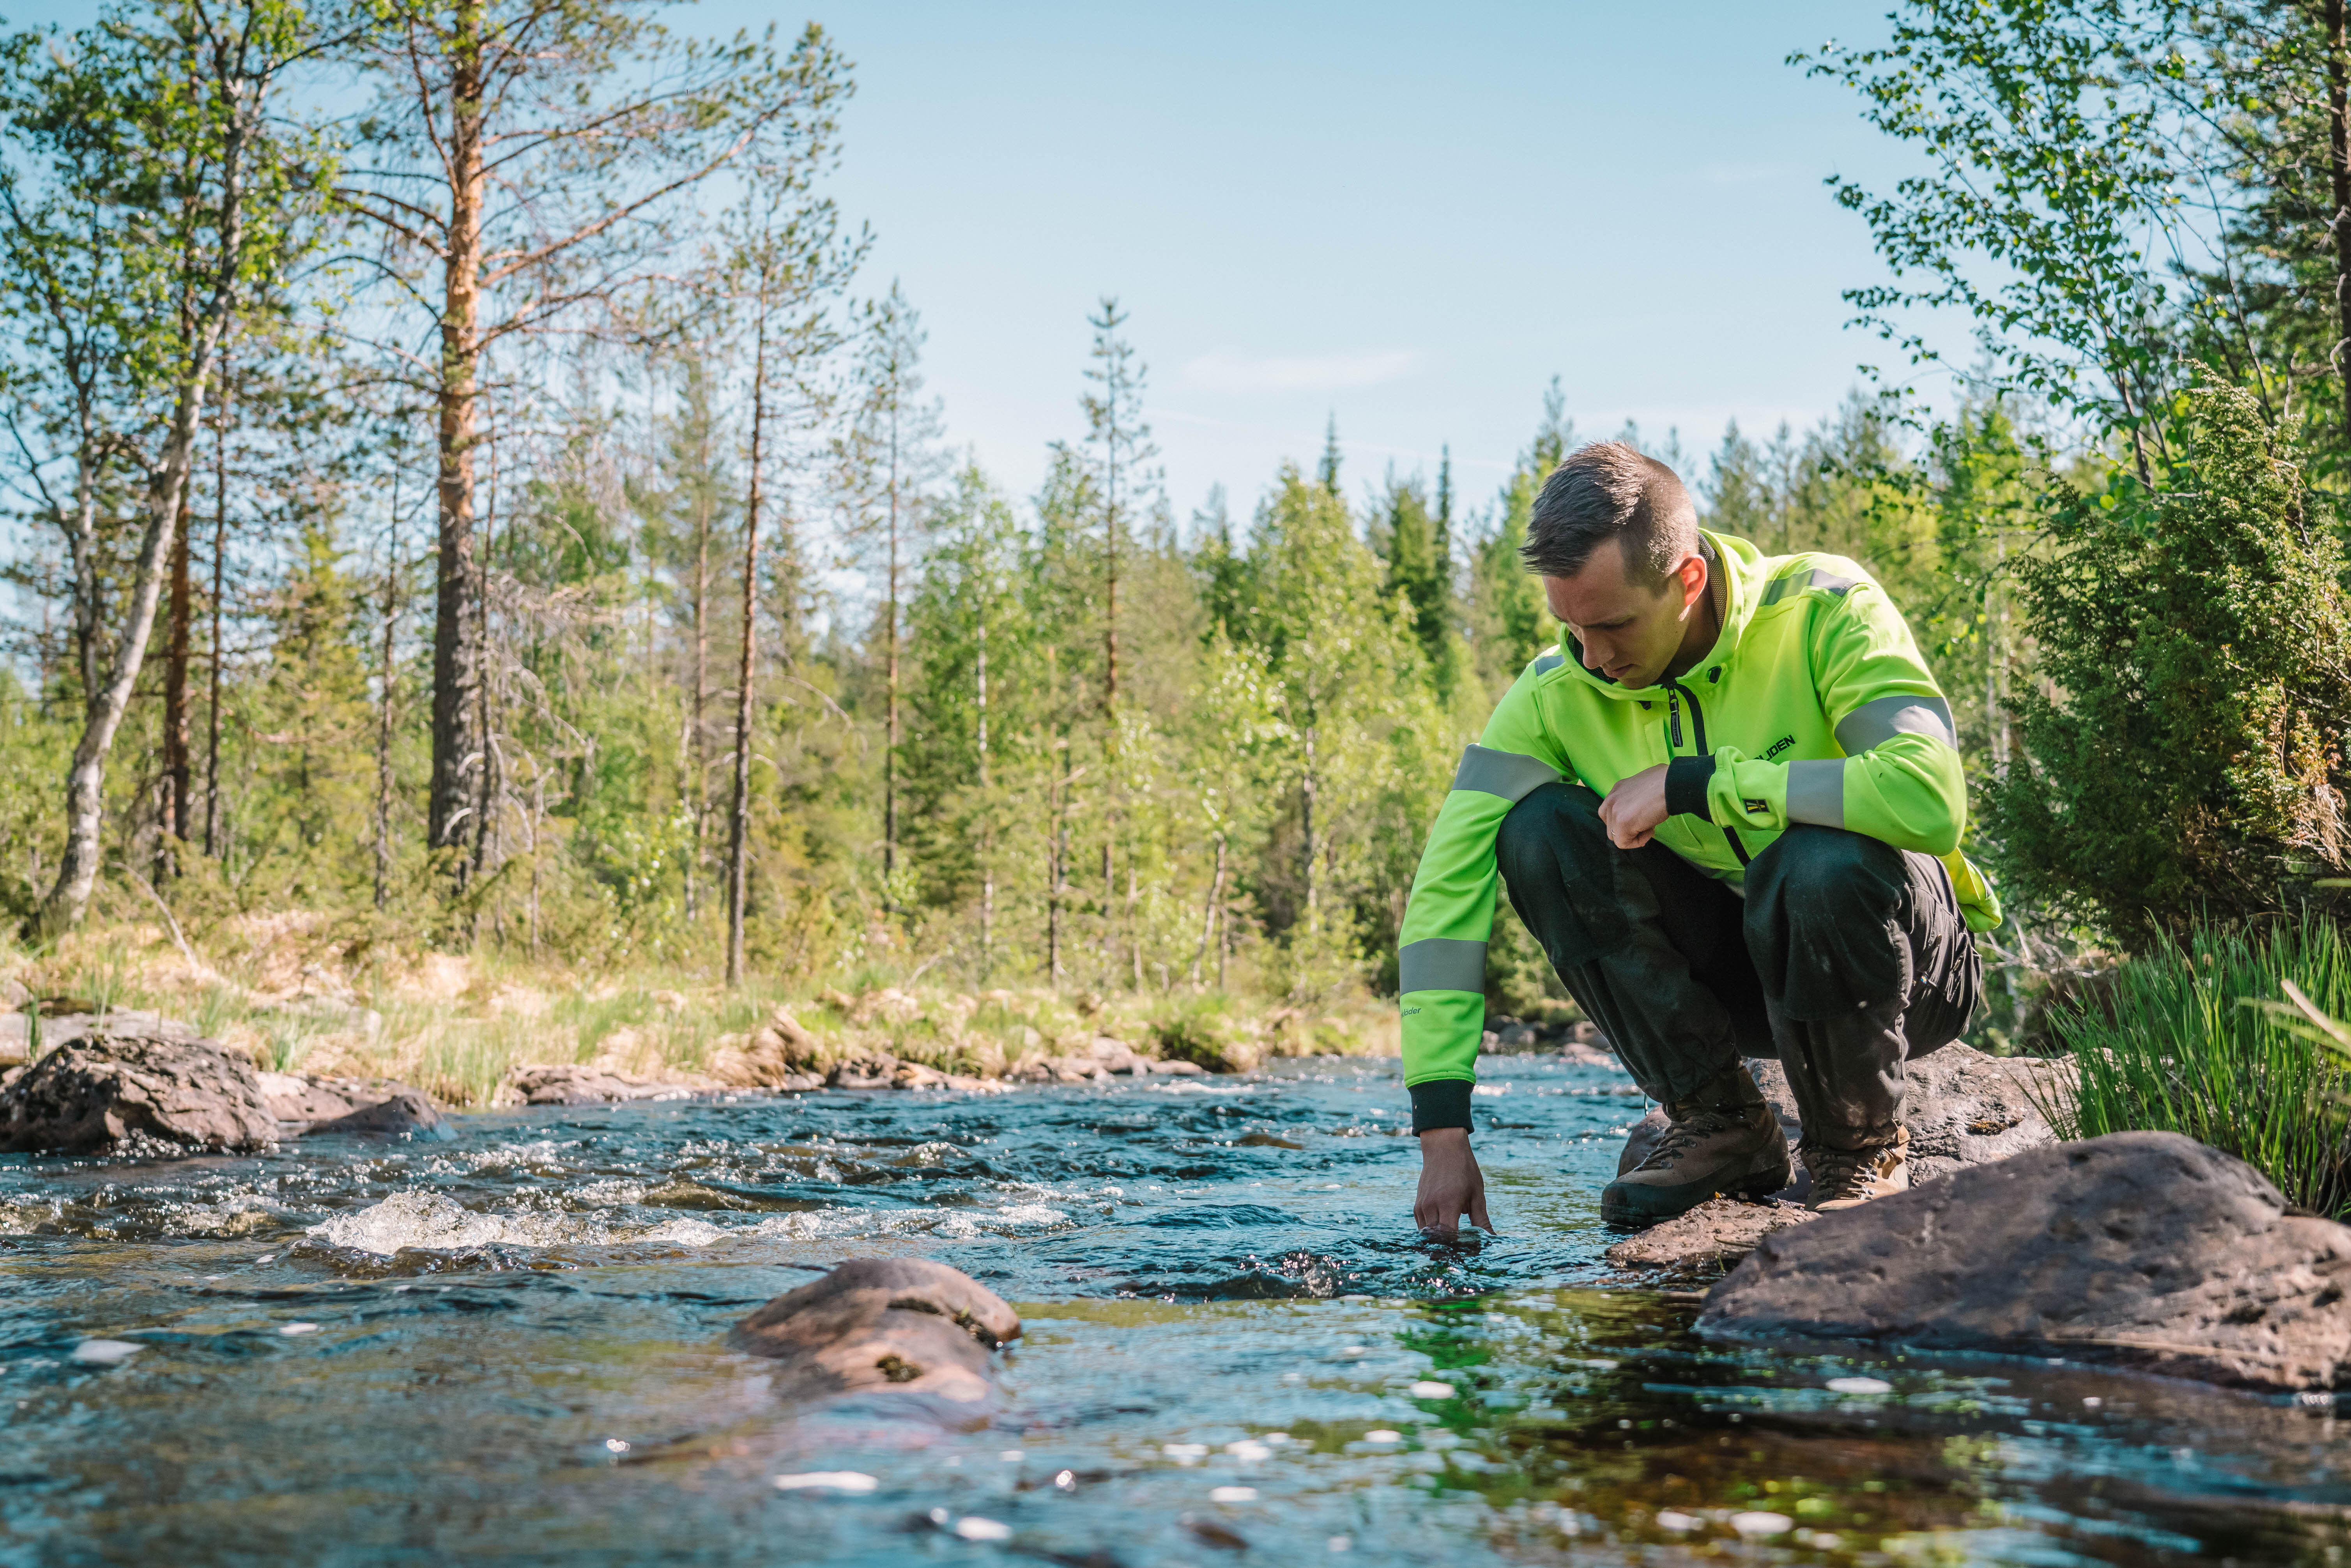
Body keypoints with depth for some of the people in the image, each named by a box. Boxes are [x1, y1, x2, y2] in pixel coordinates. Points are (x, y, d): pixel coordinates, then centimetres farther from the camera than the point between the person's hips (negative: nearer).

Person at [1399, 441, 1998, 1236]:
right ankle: (1719, 1123, -7)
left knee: (1817, 864, -38)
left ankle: (1860, 1147, -9)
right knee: (1540, 831, -20)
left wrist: (1692, 784, -34)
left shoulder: (1824, 612, -23)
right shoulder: (1558, 692, -14)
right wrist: (1443, 1131, -23)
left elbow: (1931, 798, -39)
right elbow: (1447, 884, -17)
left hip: (1901, 962, -3)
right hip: (1732, 968, 4)